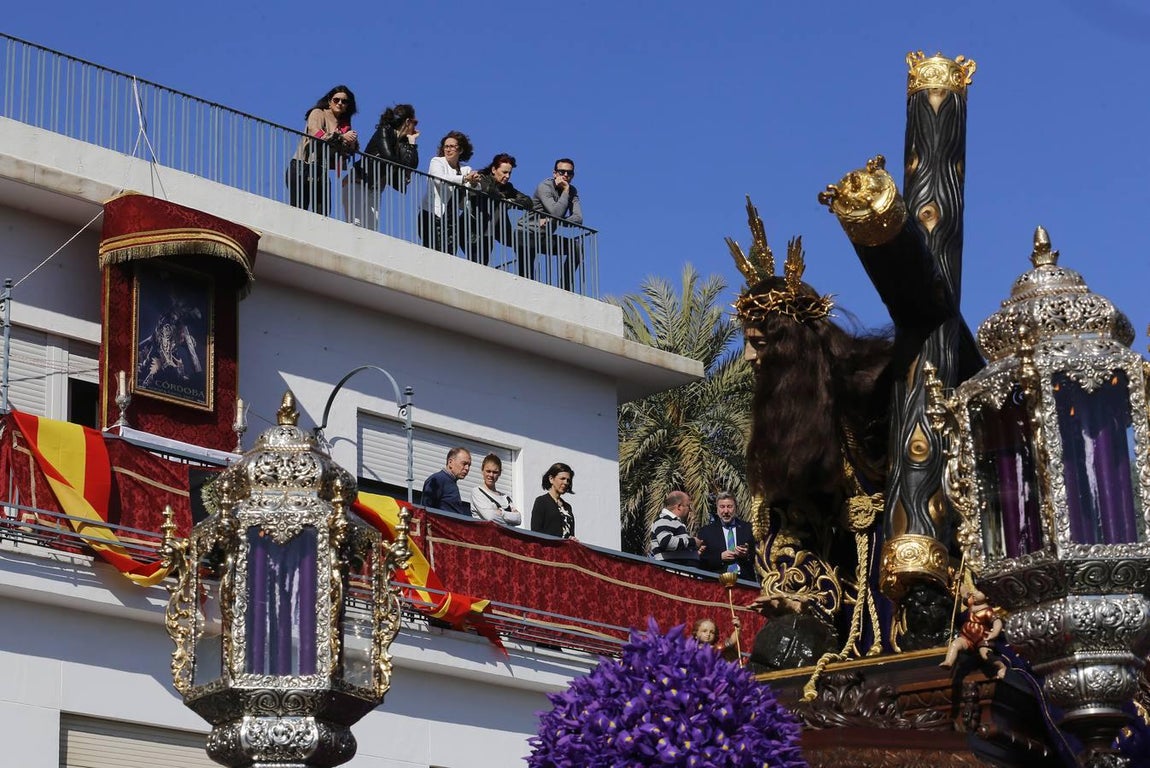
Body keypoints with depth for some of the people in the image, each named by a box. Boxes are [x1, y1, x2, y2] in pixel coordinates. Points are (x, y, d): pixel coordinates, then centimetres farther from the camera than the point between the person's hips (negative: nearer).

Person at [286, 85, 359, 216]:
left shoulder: (345, 125, 17)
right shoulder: (318, 114, 5)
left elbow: (348, 152, 7)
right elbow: (316, 134, -14)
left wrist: (351, 143, -14)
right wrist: (341, 137, -15)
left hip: (321, 172, 5)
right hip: (302, 167, -5)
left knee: (322, 214, -4)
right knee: (299, 210, -13)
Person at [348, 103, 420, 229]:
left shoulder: (403, 142, 13)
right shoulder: (384, 132, -6)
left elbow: (412, 166, 1)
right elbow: (388, 157, -18)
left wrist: (412, 142, 4)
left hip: (375, 190, 7)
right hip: (358, 184, -7)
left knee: (373, 227, -7)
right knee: (358, 225, -21)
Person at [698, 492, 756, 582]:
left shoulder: (747, 528, 14)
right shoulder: (706, 531, 10)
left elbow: (757, 557, 12)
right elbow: (701, 562, 4)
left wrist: (747, 555, -7)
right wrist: (720, 557, -8)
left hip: (745, 581, 1)